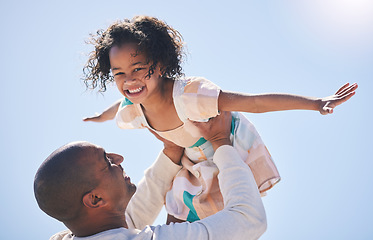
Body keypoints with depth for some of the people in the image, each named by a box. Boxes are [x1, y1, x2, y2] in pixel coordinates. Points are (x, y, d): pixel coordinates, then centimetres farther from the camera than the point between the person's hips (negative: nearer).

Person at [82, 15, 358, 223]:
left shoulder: (188, 95, -43)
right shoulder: (130, 112, -21)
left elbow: (255, 102, -46)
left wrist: (317, 103, -51)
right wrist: (101, 116, 30)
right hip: (196, 165, 6)